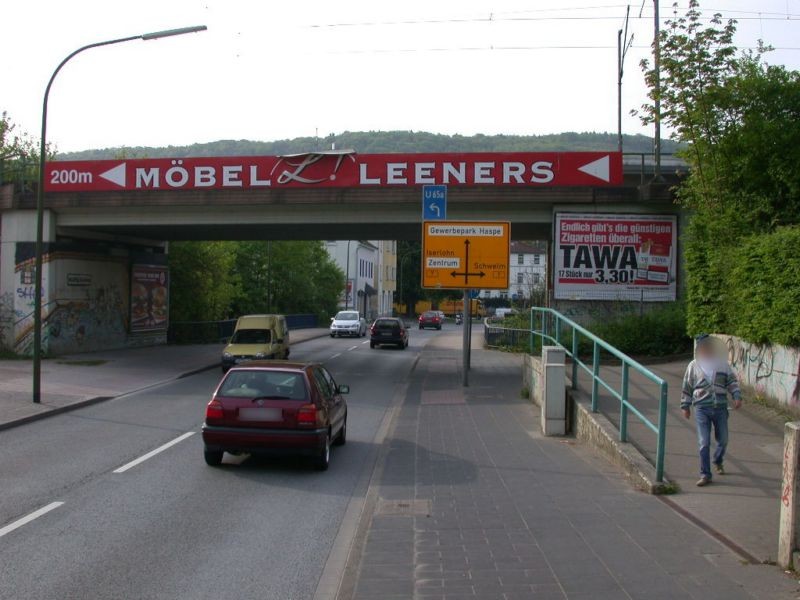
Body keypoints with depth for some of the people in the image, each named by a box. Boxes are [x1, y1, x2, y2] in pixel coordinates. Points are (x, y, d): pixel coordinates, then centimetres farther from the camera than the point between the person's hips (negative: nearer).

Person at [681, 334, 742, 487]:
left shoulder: (722, 364, 4)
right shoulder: (694, 366, 2)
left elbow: (732, 381, 8)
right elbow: (686, 388, 8)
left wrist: (737, 396, -6)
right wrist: (685, 406, 10)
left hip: (720, 408, 2)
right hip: (702, 409, -2)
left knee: (723, 440, 12)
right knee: (704, 443, -5)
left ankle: (718, 461, 43)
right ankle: (705, 474, 2)